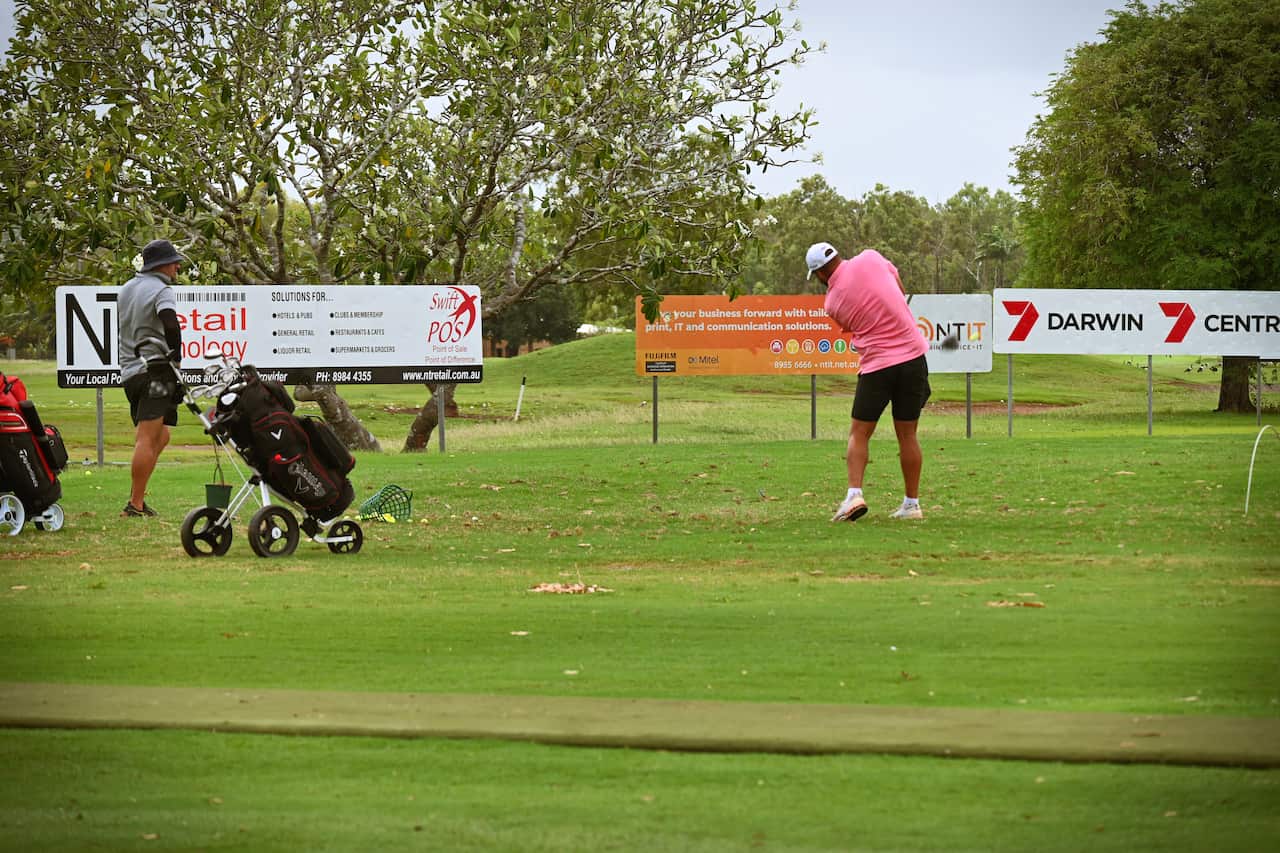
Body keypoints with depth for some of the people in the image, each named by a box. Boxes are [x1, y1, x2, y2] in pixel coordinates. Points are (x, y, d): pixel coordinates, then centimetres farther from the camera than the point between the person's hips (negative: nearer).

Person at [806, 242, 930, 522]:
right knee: (907, 434, 10)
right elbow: (900, 290, 14)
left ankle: (854, 494, -10)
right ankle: (912, 503, 13)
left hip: (876, 364, -2)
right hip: (913, 354, 2)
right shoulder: (870, 259, -1)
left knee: (859, 433, 8)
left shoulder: (832, 303, -1)